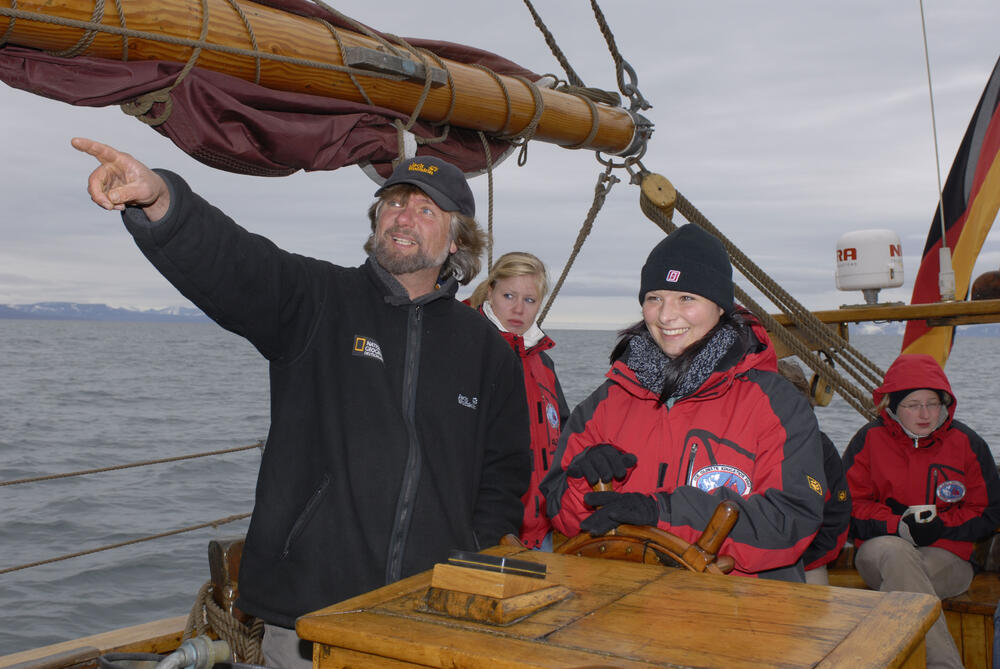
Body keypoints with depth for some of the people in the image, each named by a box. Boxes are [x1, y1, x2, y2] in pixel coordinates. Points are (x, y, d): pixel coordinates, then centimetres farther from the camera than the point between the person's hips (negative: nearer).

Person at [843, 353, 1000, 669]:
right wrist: (900, 528, -15)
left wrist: (943, 526, -9)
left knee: (900, 578, -34)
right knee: (894, 551, -37)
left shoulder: (965, 442, 5)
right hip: (879, 551, 0)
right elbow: (849, 506, 0)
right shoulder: (869, 439, 2)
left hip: (945, 556, 1)